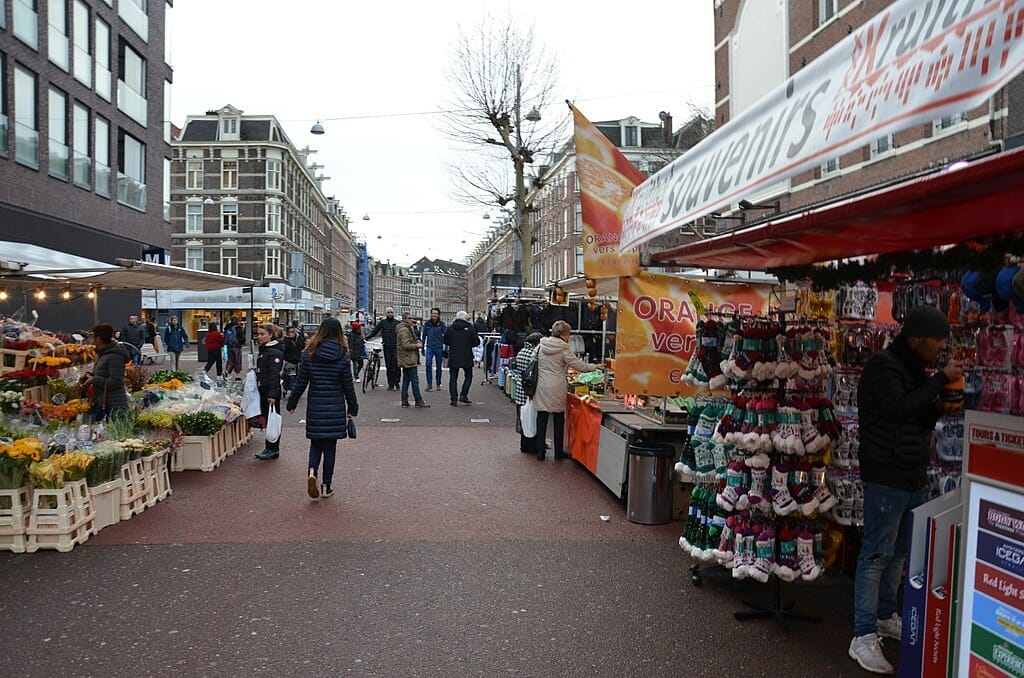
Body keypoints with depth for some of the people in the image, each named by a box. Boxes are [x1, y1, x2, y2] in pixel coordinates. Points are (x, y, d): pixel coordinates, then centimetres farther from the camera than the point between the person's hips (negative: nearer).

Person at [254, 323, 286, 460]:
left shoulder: (275, 352, -16)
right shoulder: (263, 350, 15)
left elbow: (275, 374, -22)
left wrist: (273, 394, -25)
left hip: (271, 391, -10)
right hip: (263, 390, 10)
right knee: (266, 419, 13)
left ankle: (273, 449, 7)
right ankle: (269, 448, 21)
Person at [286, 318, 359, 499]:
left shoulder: (308, 355, -4)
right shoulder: (342, 357, -7)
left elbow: (300, 383, -1)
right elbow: (348, 386, -2)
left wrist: (291, 403, 12)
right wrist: (352, 408, 10)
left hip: (314, 407, 1)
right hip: (335, 409, -1)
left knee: (316, 443, 16)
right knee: (330, 446, 9)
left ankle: (312, 472, -9)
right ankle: (326, 487, 14)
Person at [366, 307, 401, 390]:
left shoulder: (398, 322, 5)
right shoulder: (382, 322, 8)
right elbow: (374, 332, 6)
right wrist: (366, 338, -5)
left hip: (396, 347, -2)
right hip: (387, 347, 2)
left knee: (396, 365, -10)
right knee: (389, 366, 5)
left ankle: (396, 384, 1)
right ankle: (390, 384, 11)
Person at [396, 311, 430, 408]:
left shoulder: (407, 329, 19)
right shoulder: (404, 330, -16)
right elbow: (406, 345, -23)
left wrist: (416, 343, 12)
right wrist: (417, 346, -11)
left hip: (406, 360, 11)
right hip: (409, 360, -11)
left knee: (406, 380, 11)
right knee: (414, 381, -6)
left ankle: (404, 401, 14)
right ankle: (418, 401, -3)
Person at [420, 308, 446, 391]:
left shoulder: (442, 325, 0)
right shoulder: (427, 324, 4)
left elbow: (445, 337, 1)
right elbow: (423, 336, 10)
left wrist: (445, 350, -3)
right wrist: (422, 348, 8)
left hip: (439, 348, 0)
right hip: (429, 347, 0)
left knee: (438, 366, 7)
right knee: (428, 364, -15)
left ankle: (438, 384, 18)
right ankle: (429, 384, -9)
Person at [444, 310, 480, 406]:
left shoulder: (450, 329, -1)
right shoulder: (470, 328, -6)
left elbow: (445, 341, 7)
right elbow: (476, 342, -7)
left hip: (453, 358, 1)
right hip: (466, 358, -1)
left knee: (453, 378, 7)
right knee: (468, 376, 15)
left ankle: (454, 399, 3)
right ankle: (463, 395, 5)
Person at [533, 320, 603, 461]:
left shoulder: (540, 346, 4)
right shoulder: (564, 349, -9)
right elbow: (578, 365, -5)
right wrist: (594, 367, 9)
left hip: (541, 387, 3)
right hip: (556, 389, -3)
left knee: (542, 419, 7)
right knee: (559, 420, 9)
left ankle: (540, 451, 8)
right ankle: (559, 452, 17)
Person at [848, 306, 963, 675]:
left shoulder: (917, 369, 13)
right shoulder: (883, 366, -13)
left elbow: (921, 419, 19)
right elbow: (899, 408, -26)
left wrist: (944, 406, -1)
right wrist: (941, 379, -18)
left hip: (914, 478, 9)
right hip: (886, 477, -9)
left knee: (899, 552, 17)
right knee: (876, 554, -5)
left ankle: (886, 616, 32)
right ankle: (863, 637, 1)